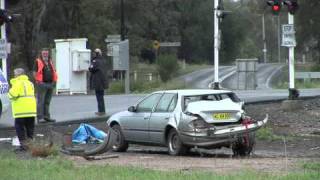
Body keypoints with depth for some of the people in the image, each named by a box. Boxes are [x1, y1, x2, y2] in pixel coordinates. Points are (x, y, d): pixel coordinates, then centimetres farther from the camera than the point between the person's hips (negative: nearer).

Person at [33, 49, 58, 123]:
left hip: (50, 84, 7)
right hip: (42, 84, -7)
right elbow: (35, 72, -7)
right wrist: (38, 81, -14)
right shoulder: (38, 62, -2)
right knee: (40, 102, -6)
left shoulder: (50, 62, 18)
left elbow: (53, 72, 24)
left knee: (47, 102, 12)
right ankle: (40, 117, -6)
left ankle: (47, 116, 17)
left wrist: (54, 80, 11)